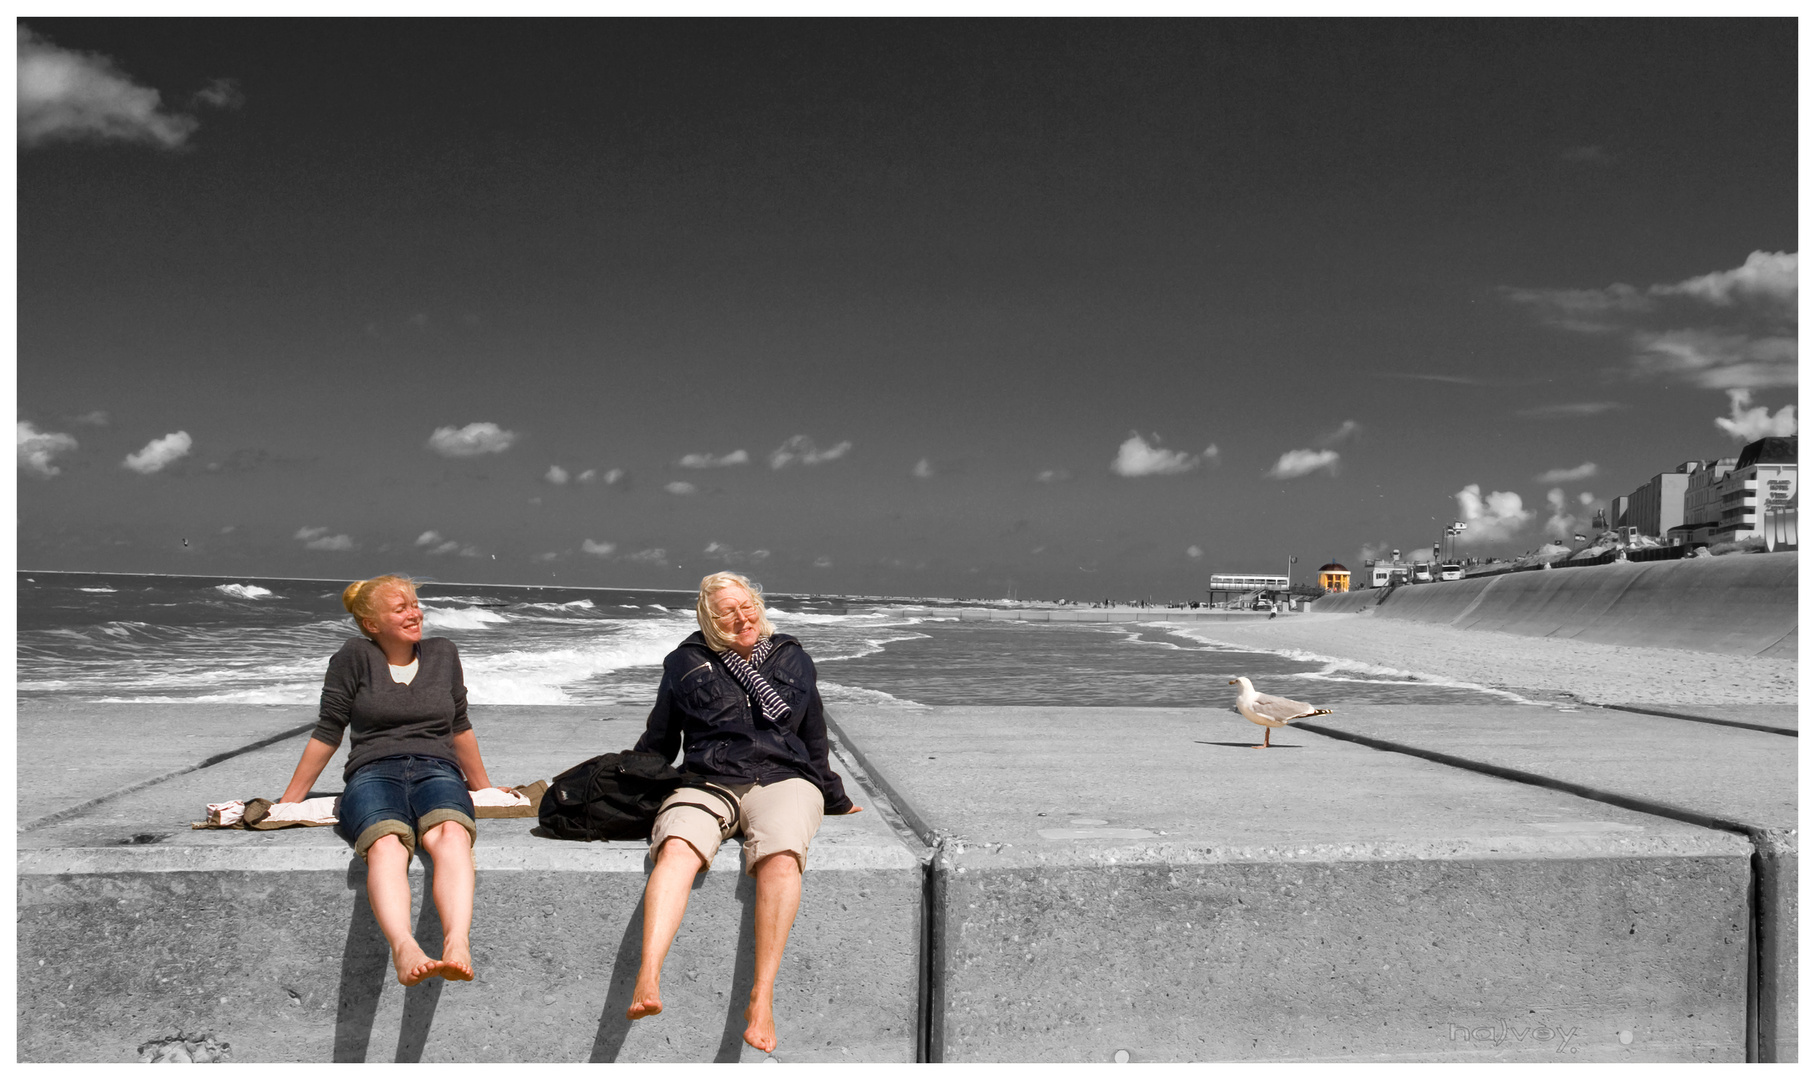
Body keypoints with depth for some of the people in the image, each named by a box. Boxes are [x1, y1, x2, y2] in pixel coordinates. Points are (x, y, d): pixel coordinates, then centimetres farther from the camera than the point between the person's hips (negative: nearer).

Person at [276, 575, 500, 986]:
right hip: (374, 772, -2)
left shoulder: (443, 653, 20)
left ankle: (457, 944, -59)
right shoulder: (355, 656, 10)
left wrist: (483, 787, 35)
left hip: (437, 769, 2)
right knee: (386, 844, -38)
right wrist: (288, 801, 14)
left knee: (451, 833, -36)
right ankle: (404, 949, -62)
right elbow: (327, 733, 14)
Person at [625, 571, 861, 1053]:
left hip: (783, 779, 0)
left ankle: (761, 997, -39)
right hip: (707, 782, 0)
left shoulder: (793, 659, 22)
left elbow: (814, 742, 30)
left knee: (781, 855, -35)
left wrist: (835, 800, 34)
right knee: (677, 848, -35)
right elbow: (657, 744, 26)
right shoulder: (686, 663, 19)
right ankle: (647, 980, -50)